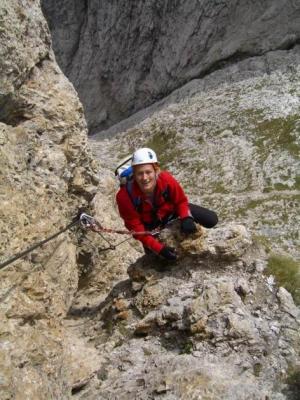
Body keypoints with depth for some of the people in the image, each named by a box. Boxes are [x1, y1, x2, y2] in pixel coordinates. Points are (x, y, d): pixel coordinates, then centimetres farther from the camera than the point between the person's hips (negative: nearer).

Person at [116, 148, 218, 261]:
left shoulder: (166, 179, -36)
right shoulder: (125, 195, -39)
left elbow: (181, 201, -15)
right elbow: (135, 227, -28)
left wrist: (186, 218, -34)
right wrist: (159, 248, -33)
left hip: (170, 209, 1)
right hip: (149, 225, -1)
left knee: (211, 220, -4)